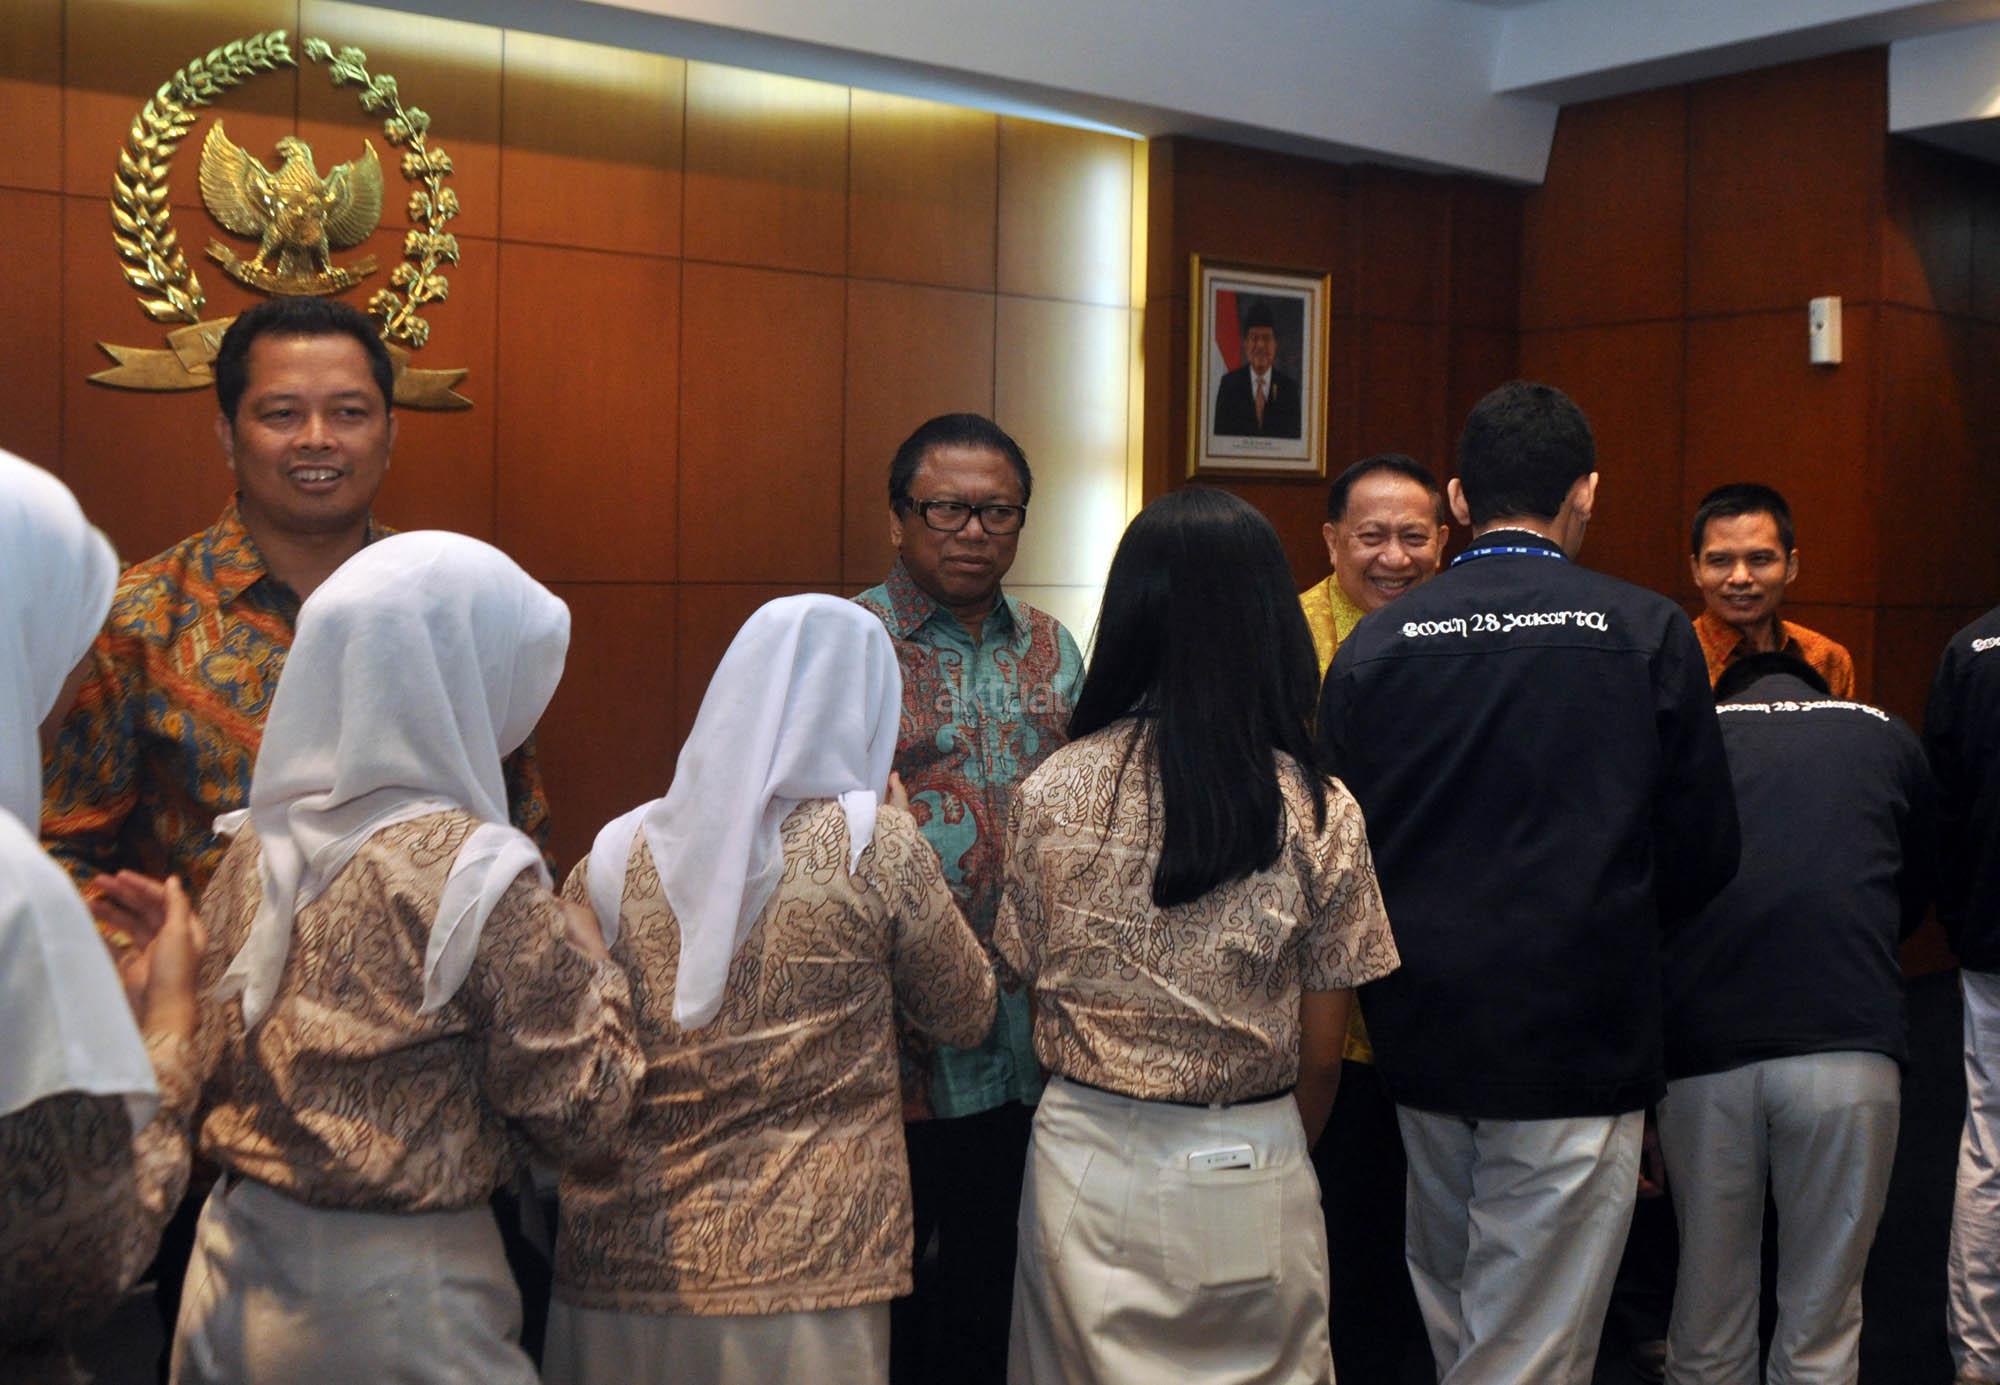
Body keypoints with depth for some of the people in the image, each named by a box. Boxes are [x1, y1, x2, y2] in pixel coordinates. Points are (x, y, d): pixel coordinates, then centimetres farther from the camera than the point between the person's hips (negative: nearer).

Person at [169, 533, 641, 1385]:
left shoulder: (251, 853, 1)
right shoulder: (478, 874, -18)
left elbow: (212, 1069, 11)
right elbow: (581, 1117, -14)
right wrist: (593, 970, 1)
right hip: (390, 1294, -6)